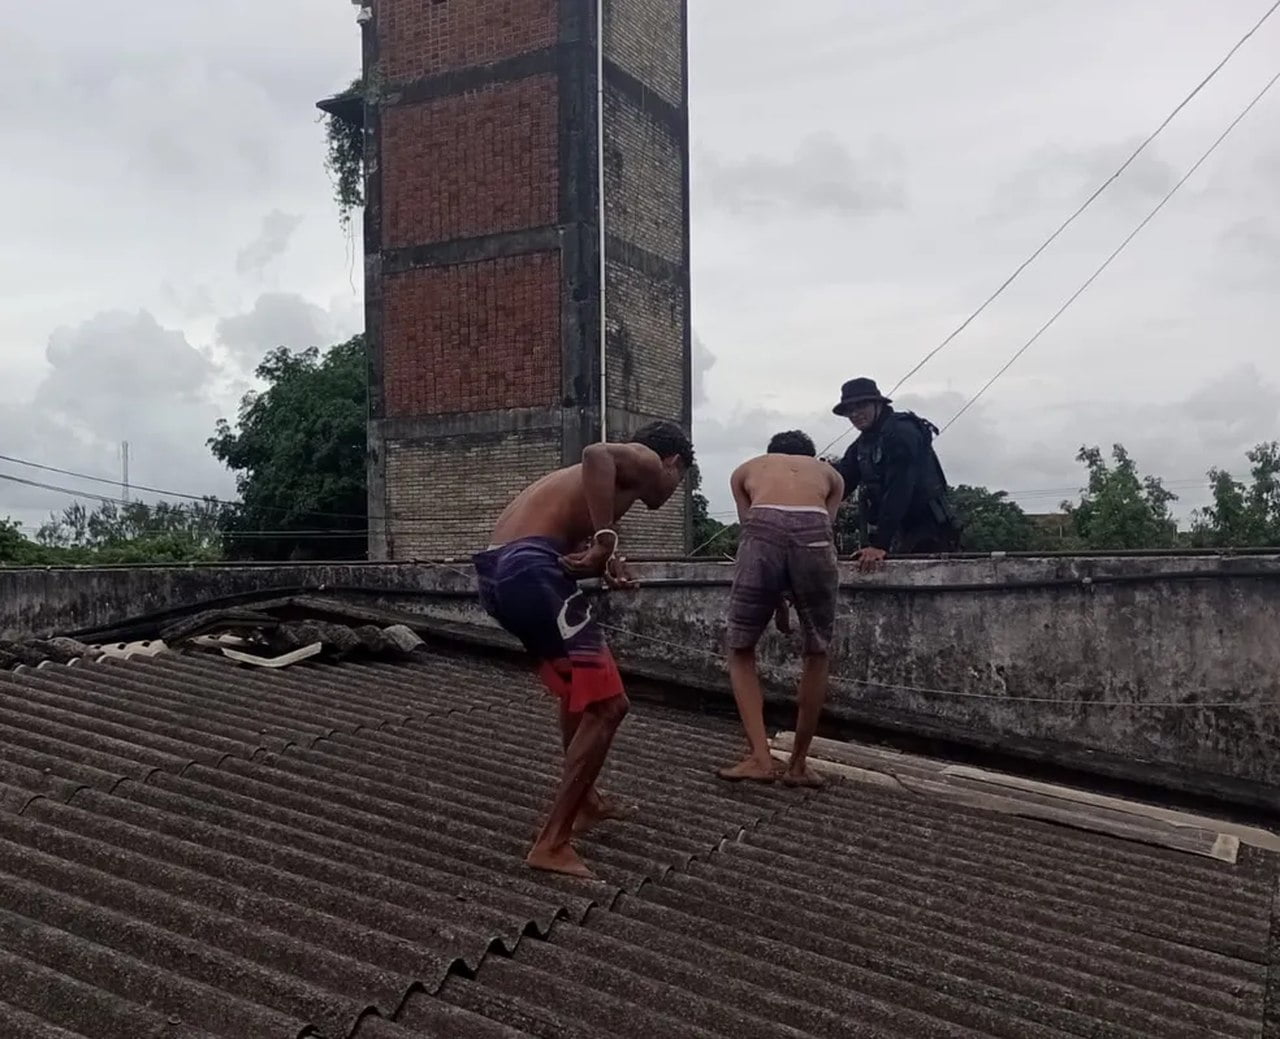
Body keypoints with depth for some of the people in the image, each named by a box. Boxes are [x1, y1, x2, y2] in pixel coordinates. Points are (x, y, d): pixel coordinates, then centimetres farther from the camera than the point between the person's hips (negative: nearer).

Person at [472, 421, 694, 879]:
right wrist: (605, 541, -18)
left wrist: (606, 567, 2)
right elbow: (596, 453, -19)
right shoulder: (646, 461, 6)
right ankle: (552, 843, 0)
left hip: (496, 571, 10)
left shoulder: (615, 472, 31)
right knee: (605, 704, -3)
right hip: (528, 569, -10)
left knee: (580, 681, 28)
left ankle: (584, 799, 41)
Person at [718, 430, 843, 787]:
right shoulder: (829, 473, 37)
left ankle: (760, 758, 5)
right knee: (817, 654, 19)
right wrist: (791, 594, 39)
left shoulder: (746, 470, 37)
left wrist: (778, 599, 37)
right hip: (812, 532, 1)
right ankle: (798, 764, 23)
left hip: (764, 529, 0)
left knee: (740, 651, 16)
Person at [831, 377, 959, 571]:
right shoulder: (862, 445, 12)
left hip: (929, 533, -8)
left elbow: (898, 491, -26)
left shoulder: (901, 433, -16)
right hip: (901, 532, 8)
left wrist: (879, 545, -33)